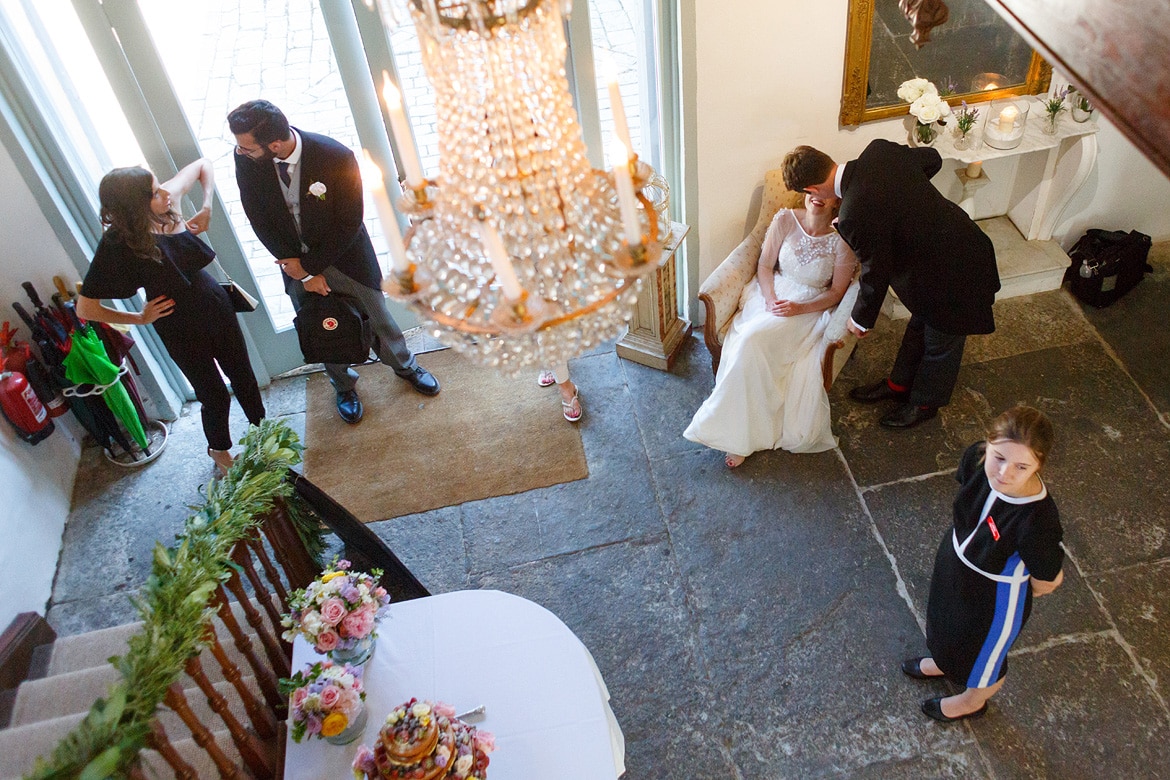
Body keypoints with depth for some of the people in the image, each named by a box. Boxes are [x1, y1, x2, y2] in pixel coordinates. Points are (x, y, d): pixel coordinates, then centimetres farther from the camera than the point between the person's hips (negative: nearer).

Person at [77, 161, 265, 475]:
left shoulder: (168, 199, -17)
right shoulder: (117, 245, -27)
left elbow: (203, 165, 0)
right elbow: (85, 309, -22)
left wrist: (207, 208, -13)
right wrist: (141, 318, -13)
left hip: (214, 304, 4)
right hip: (180, 329, -4)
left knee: (243, 375, 22)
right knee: (215, 396, 13)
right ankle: (219, 450, 45)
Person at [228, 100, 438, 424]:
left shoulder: (337, 158, -30)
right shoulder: (245, 158, -20)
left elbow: (348, 225, -19)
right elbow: (259, 219, -10)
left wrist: (311, 265, -16)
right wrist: (301, 272, -12)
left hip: (345, 255, -2)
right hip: (296, 262, 3)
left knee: (377, 316, 16)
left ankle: (404, 365, 47)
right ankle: (343, 385, 45)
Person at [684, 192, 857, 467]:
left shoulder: (842, 239, -10)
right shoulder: (785, 220, -2)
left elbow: (836, 292, -5)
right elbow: (765, 265, 4)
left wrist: (800, 308, -18)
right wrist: (770, 299, -13)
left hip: (810, 307, -3)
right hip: (773, 293, 3)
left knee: (755, 338, -30)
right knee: (749, 341, -28)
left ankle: (740, 435, -18)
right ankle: (741, 434, -17)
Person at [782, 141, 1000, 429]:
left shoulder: (856, 216, -34)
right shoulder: (879, 149, -12)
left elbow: (876, 274, -19)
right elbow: (932, 160, 6)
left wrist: (861, 320, 0)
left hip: (953, 275, -9)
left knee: (941, 344, 19)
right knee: (920, 324, 28)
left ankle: (925, 403, 44)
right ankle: (899, 384, 51)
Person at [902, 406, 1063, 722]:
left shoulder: (1038, 522, -43)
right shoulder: (977, 458, -28)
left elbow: (1049, 579, -23)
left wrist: (1016, 590, -4)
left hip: (995, 599, -5)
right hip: (954, 559, 6)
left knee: (982, 652, 27)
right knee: (946, 620, 36)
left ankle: (973, 701, 62)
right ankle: (945, 662, 71)